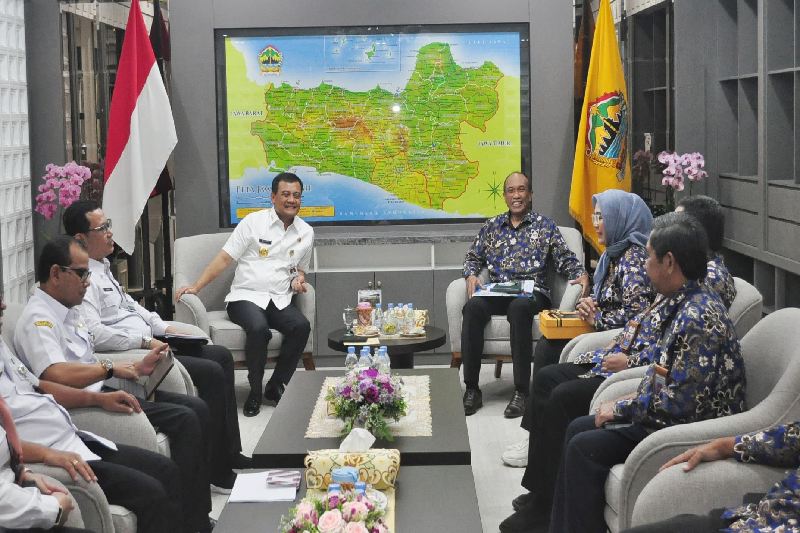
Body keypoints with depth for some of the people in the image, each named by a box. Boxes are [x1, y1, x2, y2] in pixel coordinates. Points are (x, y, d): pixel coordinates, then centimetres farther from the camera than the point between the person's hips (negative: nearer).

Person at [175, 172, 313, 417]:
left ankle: (276, 386, -11)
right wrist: (196, 286, -10)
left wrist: (298, 279, 4)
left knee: (302, 326, -27)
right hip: (245, 296, -4)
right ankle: (255, 390, -14)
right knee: (259, 329, -35)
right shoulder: (254, 222, 1)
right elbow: (224, 258, -2)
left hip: (279, 300, 4)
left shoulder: (306, 232, 14)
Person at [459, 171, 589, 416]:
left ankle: (521, 391, -37)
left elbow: (566, 259, 9)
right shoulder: (492, 226, 22)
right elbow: (473, 257, 24)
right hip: (496, 292, 3)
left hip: (531, 292, -2)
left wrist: (581, 275, -11)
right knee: (473, 307, -33)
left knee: (519, 307, -40)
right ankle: (472, 389, -30)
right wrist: (471, 275, 1)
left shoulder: (545, 225, 14)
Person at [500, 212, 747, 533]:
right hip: (669, 414, 10)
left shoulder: (698, 318, -25)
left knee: (585, 447, -15)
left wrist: (621, 409, -14)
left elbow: (680, 403, -27)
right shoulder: (682, 304, 7)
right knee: (578, 429, 11)